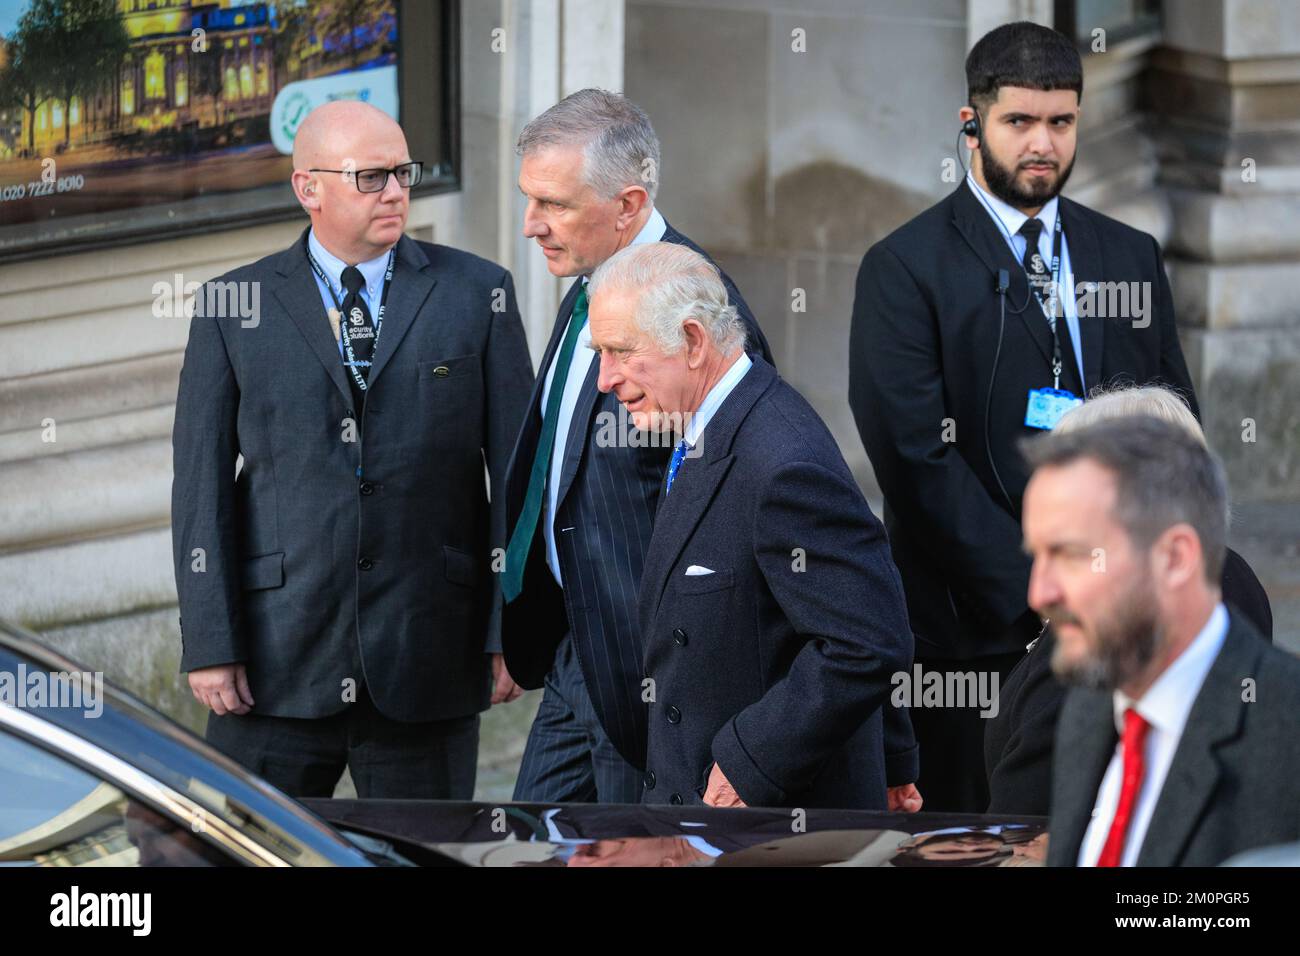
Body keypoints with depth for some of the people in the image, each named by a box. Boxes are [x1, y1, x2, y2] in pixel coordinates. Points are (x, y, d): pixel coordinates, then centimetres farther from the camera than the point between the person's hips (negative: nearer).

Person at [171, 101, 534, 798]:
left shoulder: (476, 293, 5)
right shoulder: (232, 308, 5)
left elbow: (517, 470, 4)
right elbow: (201, 480, 3)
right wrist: (208, 642, -5)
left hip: (427, 657, 0)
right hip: (277, 662, 0)